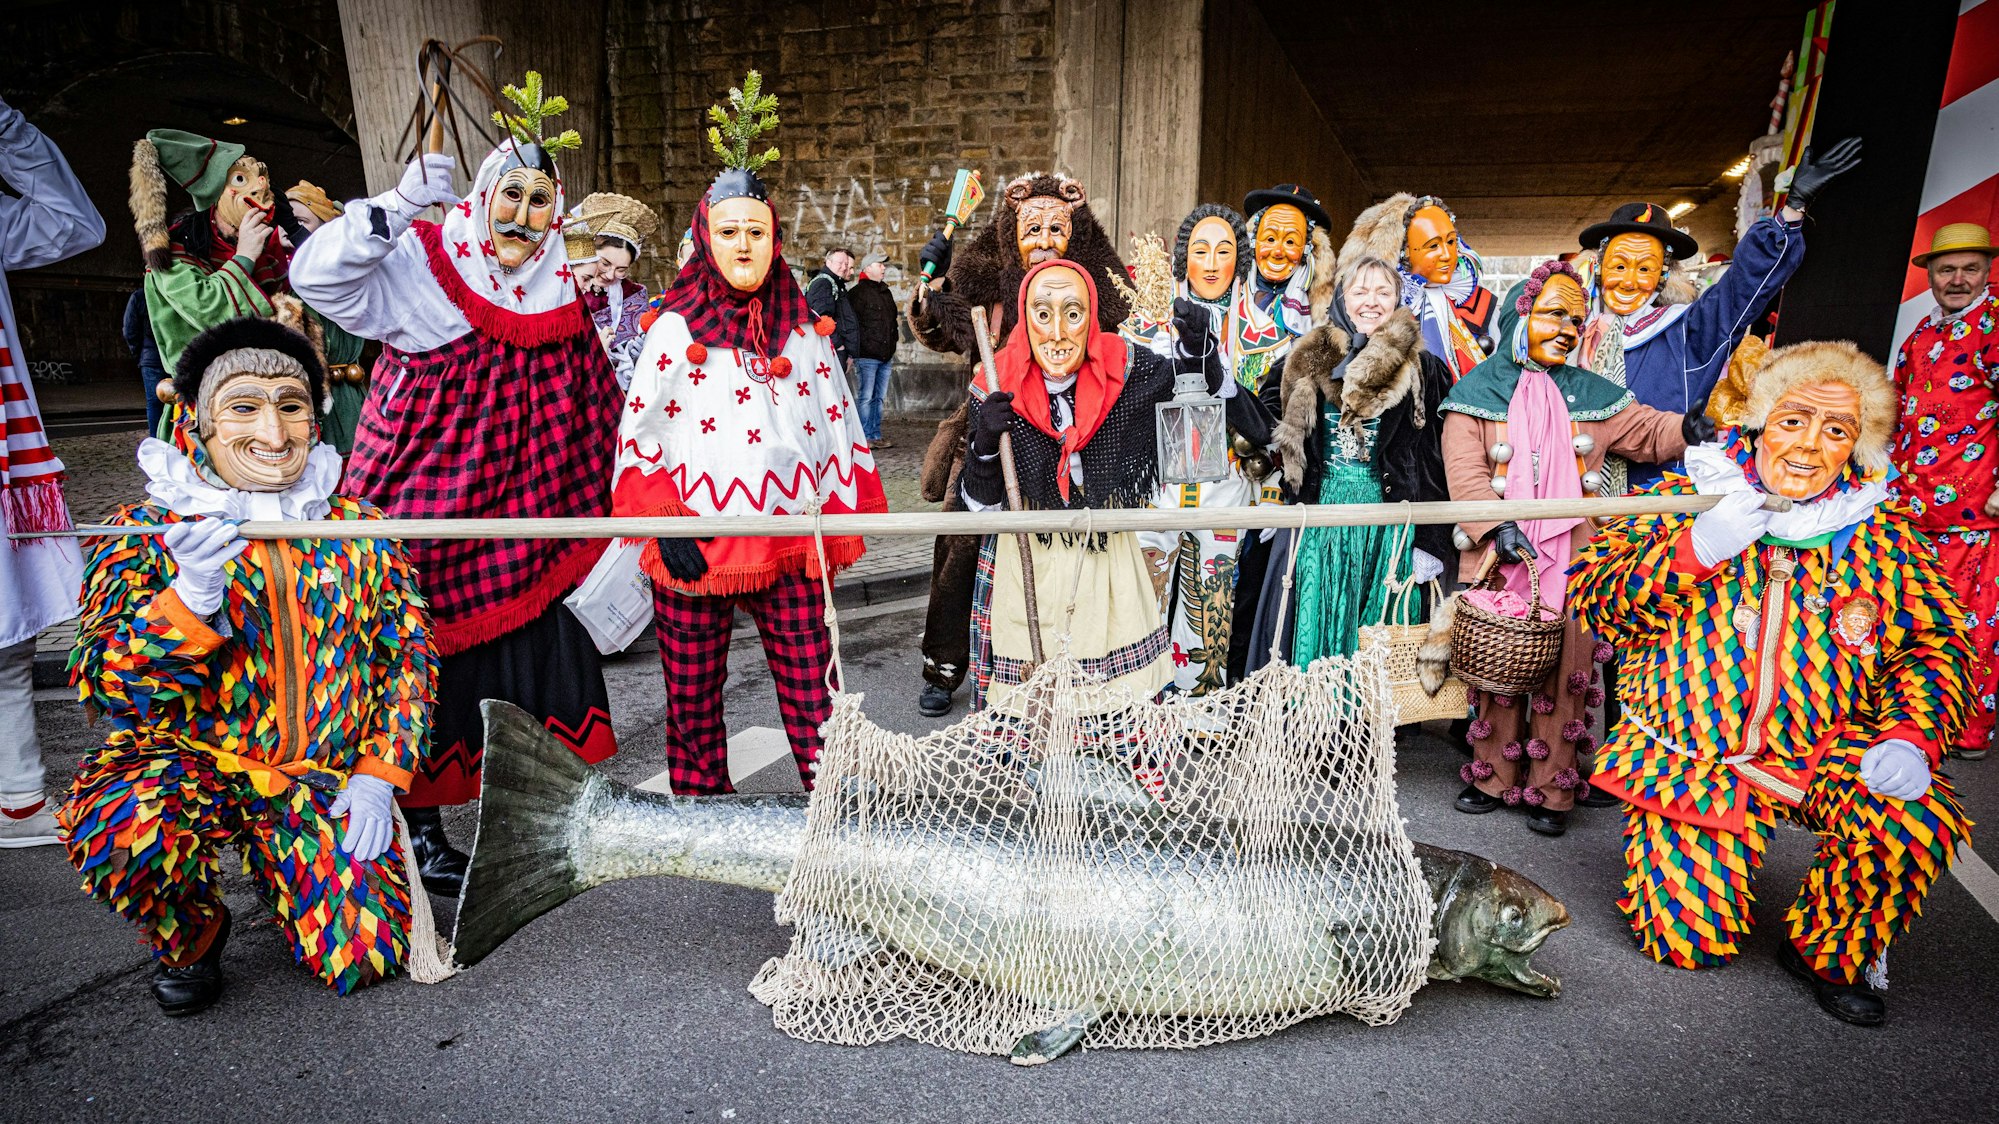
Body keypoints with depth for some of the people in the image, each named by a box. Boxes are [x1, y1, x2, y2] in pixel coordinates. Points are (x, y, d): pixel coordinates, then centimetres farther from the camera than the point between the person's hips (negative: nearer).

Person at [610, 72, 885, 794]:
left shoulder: (805, 333, 9)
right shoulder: (674, 330, 1)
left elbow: (838, 430, 11)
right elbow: (638, 435, 0)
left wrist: (839, 529, 7)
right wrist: (664, 523, -10)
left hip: (789, 544, 1)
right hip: (696, 546, -1)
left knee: (812, 699, 2)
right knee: (692, 704, 10)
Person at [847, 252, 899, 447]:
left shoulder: (886, 292, 19)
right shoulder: (857, 292, -6)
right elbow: (852, 324, -11)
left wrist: (892, 348, 22)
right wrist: (855, 352, -16)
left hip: (885, 356, 8)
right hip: (867, 356, -8)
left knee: (879, 397, 10)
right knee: (865, 397, -6)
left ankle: (876, 435, 16)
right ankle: (864, 437, -2)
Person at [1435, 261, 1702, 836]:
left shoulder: (1592, 395, 13)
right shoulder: (1478, 391, 3)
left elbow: (1645, 429, 13)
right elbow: (1464, 470, -7)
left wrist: (1685, 430, -10)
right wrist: (1497, 526, -19)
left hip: (1573, 562, 2)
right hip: (1498, 557, -2)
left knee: (1566, 671, 1)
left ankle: (1551, 789, 12)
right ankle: (1494, 778, 19)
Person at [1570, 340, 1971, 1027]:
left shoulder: (1879, 533, 5)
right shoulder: (1689, 498, -2)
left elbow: (1937, 644, 7)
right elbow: (1591, 597, -8)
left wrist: (1910, 736, -11)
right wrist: (1692, 552, -23)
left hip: (1831, 749, 3)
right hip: (1690, 756, -2)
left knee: (1921, 822, -29)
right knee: (1690, 938, -11)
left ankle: (1829, 953, 1)